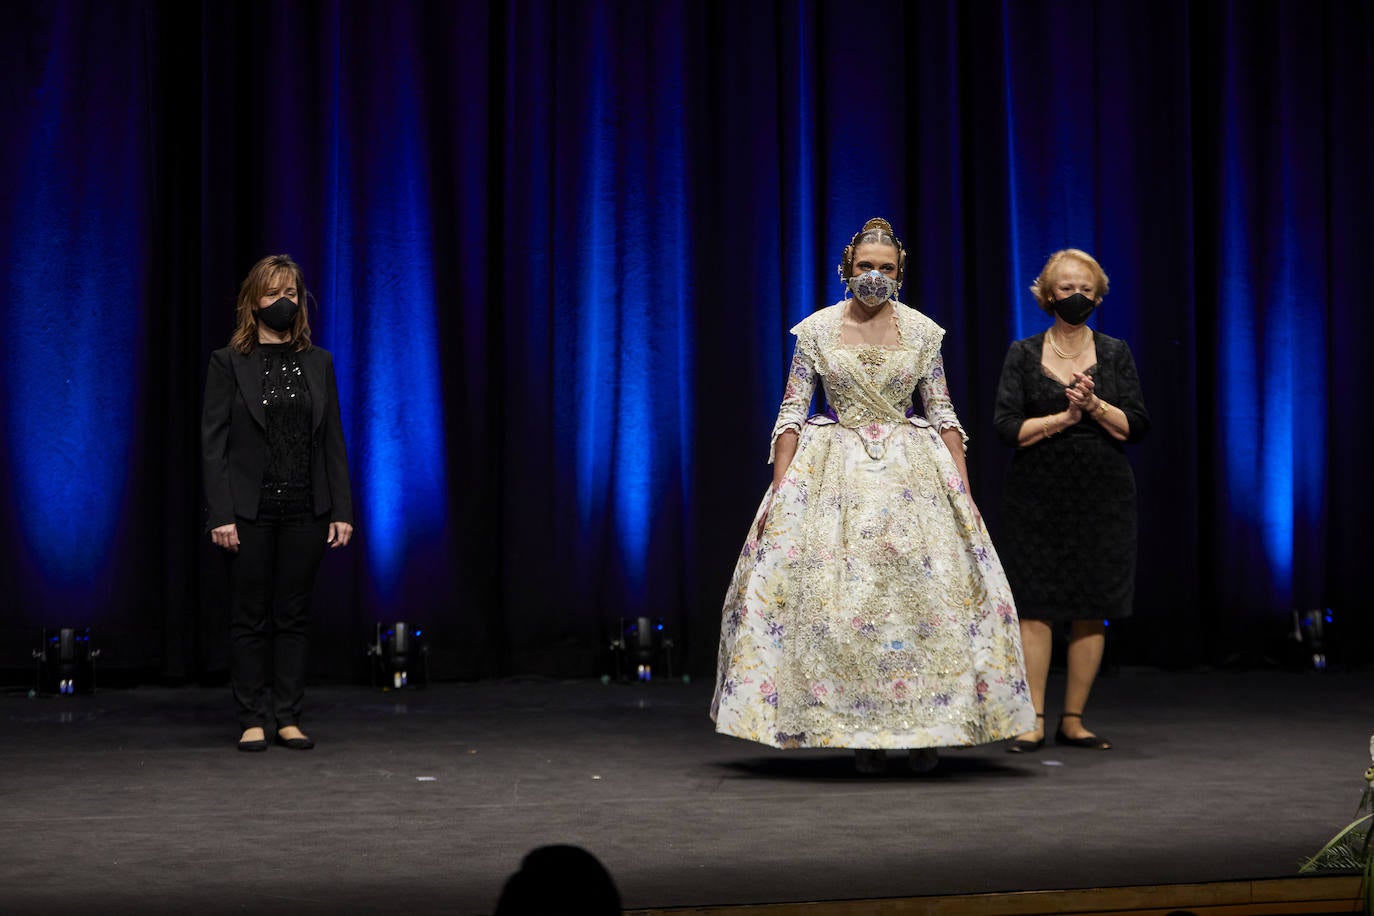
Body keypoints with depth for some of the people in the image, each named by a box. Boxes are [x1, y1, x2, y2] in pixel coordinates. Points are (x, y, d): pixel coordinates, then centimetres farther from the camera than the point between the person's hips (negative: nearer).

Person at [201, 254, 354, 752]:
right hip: (250, 512, -3)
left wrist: (342, 510, 0)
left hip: (305, 510, 3)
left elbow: (333, 440, 7)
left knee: (293, 616, 6)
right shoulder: (228, 363, 0)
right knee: (250, 618, 3)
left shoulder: (318, 363, 9)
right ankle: (252, 720, 9)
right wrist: (220, 515, -12)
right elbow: (213, 442, -5)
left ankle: (289, 718, 12)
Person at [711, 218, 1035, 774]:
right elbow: (792, 413, 0)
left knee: (924, 591, -7)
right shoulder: (817, 330, 1)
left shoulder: (921, 331, 5)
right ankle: (862, 733, 1)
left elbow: (943, 414, 6)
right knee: (838, 595, -7)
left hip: (912, 471, 1)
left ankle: (923, 727, 2)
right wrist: (778, 491, -8)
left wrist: (964, 491, -2)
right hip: (836, 474, -1)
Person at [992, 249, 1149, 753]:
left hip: (1102, 493, 1)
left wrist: (1094, 405, -14)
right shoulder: (1023, 354, 5)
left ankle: (1073, 720, 9)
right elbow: (1006, 425, -4)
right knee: (1035, 605, -6)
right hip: (1038, 493, -1)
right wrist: (1063, 417, -13)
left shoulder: (1115, 353, 8)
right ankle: (1033, 722, -3)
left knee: (1093, 607, 1)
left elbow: (1136, 426, 1)